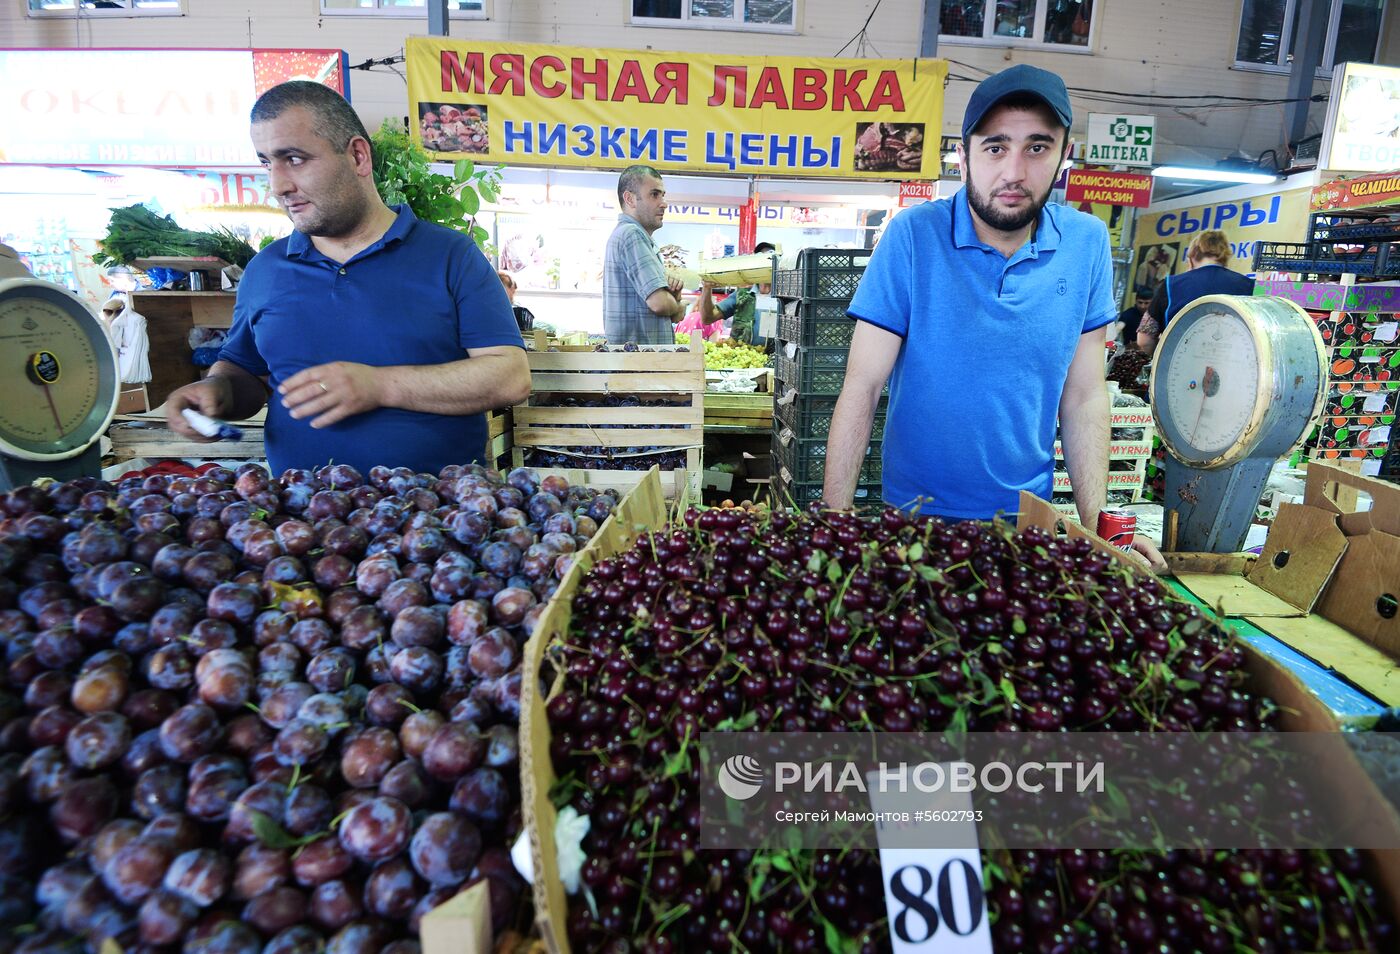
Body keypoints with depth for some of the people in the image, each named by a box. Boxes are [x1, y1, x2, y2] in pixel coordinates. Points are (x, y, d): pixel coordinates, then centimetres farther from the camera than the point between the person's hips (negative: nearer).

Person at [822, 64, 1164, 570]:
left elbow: (1084, 396, 0)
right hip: (915, 512, -3)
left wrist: (1098, 526, -5)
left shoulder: (1087, 243, -5)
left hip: (1029, 512, 3)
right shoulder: (914, 235, -15)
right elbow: (863, 386, -17)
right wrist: (835, 518, -22)